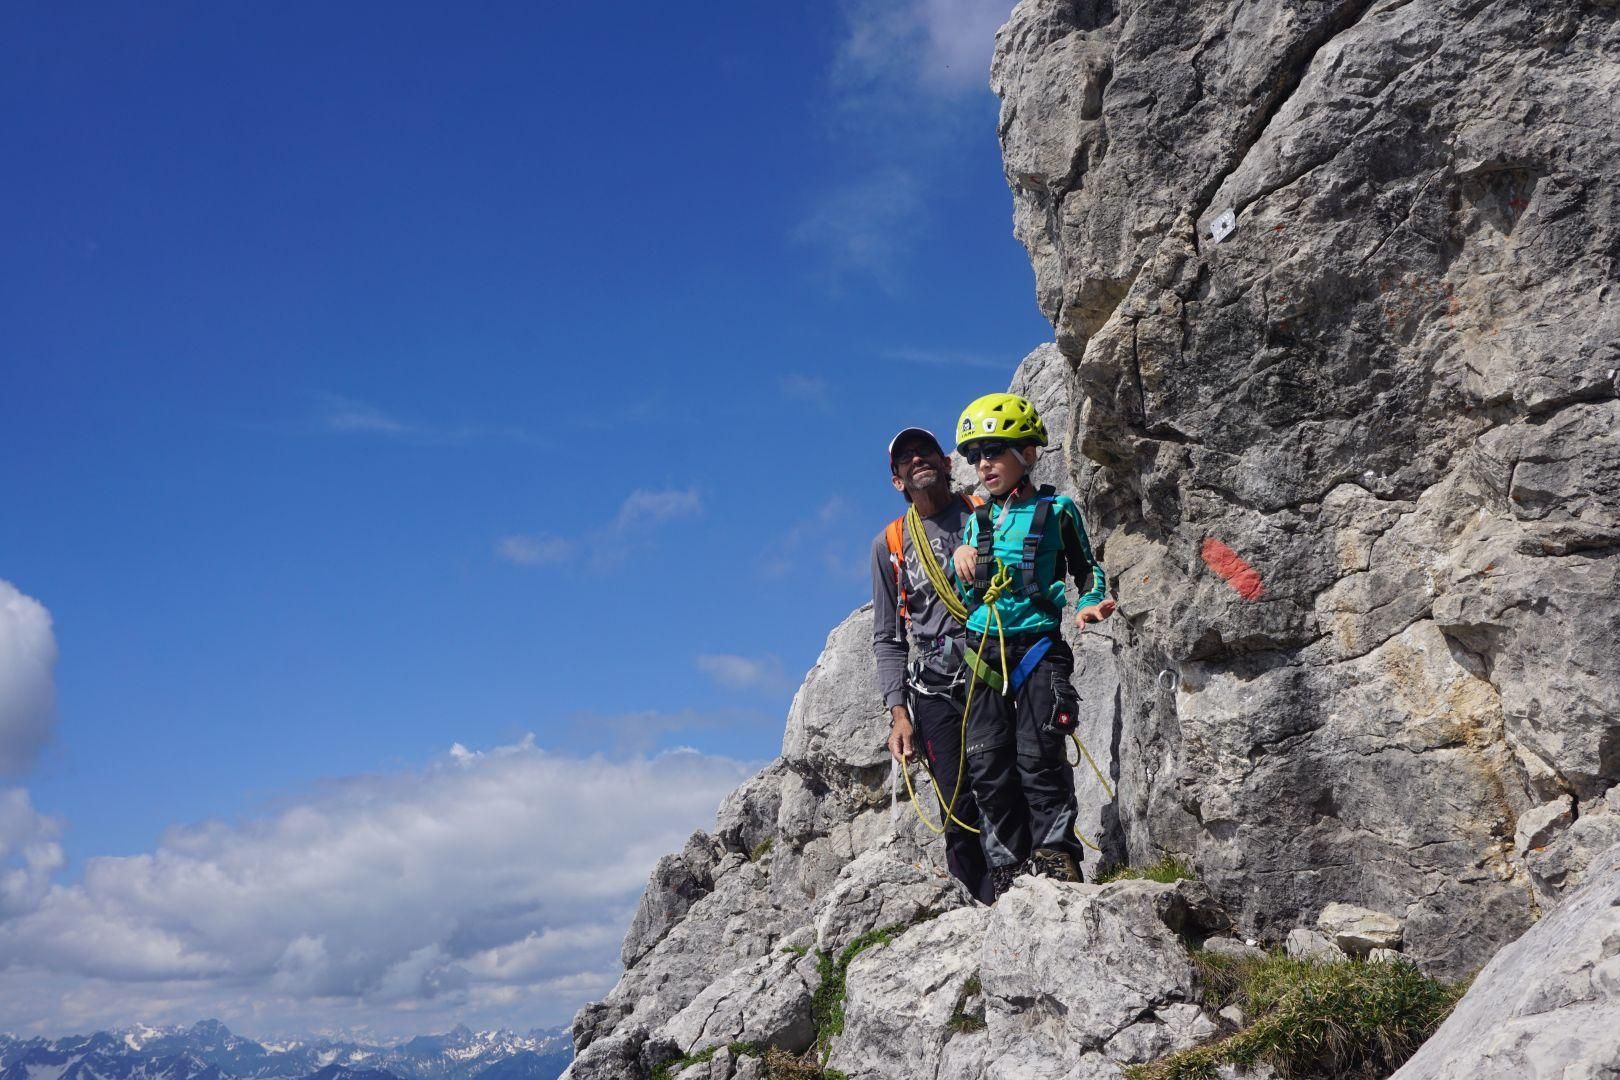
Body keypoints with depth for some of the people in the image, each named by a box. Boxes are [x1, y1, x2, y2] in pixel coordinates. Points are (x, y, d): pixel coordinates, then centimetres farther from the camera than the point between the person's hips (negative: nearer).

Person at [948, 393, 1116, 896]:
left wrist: (1088, 606, -10)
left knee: (1038, 757, -12)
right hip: (982, 652, 5)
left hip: (1038, 648, -5)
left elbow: (1087, 571, 10)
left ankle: (1055, 855, -5)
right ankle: (1009, 866, 8)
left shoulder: (1056, 511, 3)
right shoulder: (975, 521, 16)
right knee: (988, 767, 1)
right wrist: (961, 557, 2)